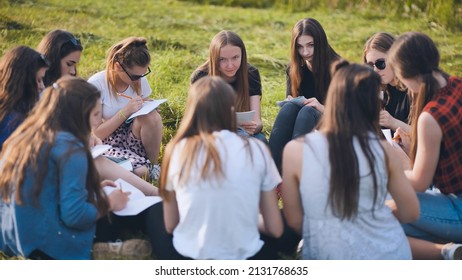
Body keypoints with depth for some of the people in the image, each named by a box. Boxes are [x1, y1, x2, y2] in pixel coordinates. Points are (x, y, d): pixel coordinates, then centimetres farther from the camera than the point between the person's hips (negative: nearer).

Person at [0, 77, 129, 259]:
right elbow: (74, 215, -20)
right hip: (50, 247, -9)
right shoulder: (69, 148, -16)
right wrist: (108, 204, -1)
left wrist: (90, 189, 21)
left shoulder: (22, 137, 11)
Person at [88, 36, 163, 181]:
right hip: (106, 144, -5)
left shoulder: (140, 79, -3)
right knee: (141, 171, -33)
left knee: (152, 116, -28)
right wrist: (126, 111, -25)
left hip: (132, 139, 5)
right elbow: (96, 134, -16)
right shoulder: (97, 84, -18)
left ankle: (154, 166, -11)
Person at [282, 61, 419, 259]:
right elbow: (411, 212, 5)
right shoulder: (383, 150, -6)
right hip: (391, 258, 3)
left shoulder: (296, 150, -10)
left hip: (335, 265, -3)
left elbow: (295, 221, -2)